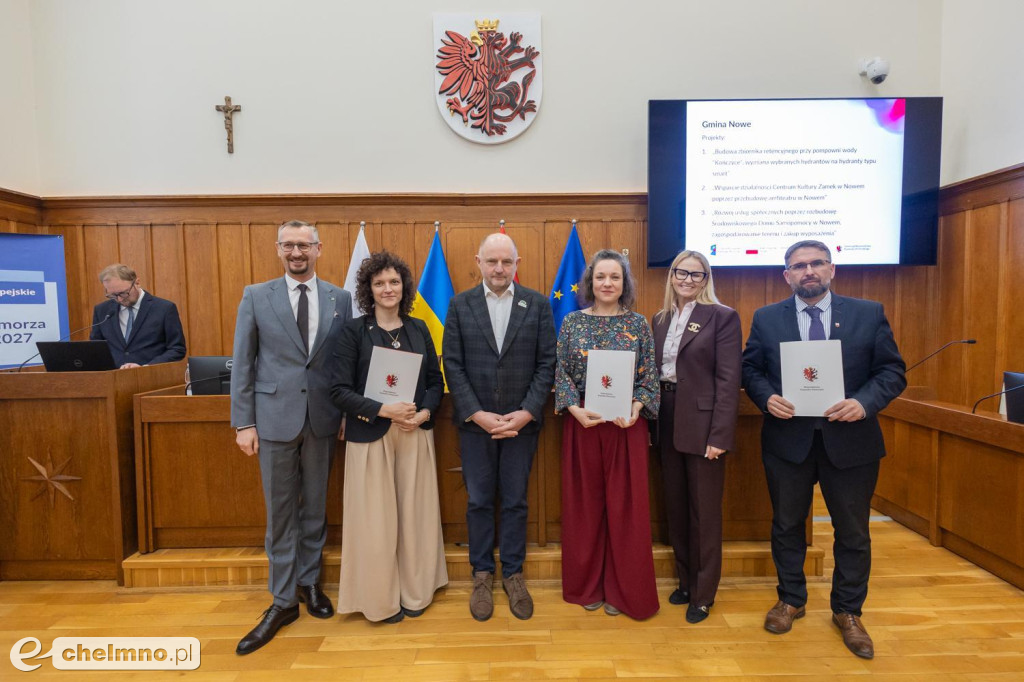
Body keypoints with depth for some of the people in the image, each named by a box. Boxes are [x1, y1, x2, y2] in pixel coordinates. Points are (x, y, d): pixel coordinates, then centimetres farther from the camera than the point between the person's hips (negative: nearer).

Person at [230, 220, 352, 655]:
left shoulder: (340, 299, 3)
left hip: (323, 419, 1)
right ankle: (283, 601, 23)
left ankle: (309, 582, 33)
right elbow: (241, 363, 0)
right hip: (275, 417, -1)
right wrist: (243, 422, -4)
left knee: (315, 508, 14)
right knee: (280, 512, 9)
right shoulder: (256, 297, 0)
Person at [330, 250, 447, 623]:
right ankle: (380, 598, 25)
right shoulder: (355, 330, -3)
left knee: (415, 513, 9)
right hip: (370, 435, -3)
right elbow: (339, 389, -8)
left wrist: (424, 412, -8)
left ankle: (415, 592, 28)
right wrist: (383, 410, -18)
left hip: (415, 433, 3)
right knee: (375, 517, 4)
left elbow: (436, 381, 10)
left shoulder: (418, 328, 7)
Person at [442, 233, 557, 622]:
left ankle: (513, 574, 29)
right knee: (479, 501, 11)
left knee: (515, 501, 11)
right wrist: (476, 414, -11)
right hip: (474, 422, 0)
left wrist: (527, 412, -11)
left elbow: (547, 363, -2)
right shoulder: (460, 305, 2)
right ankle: (482, 575, 29)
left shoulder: (538, 304, 1)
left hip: (521, 422, 0)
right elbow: (452, 365, -2)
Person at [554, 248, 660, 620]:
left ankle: (623, 589, 23)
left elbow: (649, 377, 1)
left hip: (626, 423, 0)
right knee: (584, 502, 9)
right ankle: (587, 585, 27)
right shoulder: (572, 322, 4)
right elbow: (561, 373, 1)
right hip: (582, 422, 1)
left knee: (625, 504, 6)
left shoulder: (638, 323, 3)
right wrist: (576, 409, -14)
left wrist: (635, 409, -16)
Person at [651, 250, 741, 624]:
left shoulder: (722, 316, -6)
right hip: (667, 423, 6)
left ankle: (703, 594, 24)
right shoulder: (660, 318, 10)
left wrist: (720, 435, -16)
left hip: (702, 424, -5)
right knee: (675, 506, 15)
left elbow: (729, 380, -11)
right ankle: (685, 581, 34)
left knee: (704, 512, 7)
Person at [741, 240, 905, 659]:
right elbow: (750, 369, 4)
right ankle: (790, 599, 37)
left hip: (850, 440, 0)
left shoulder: (869, 314, 0)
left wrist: (864, 402, -19)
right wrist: (767, 398, -15)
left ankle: (847, 612, 36)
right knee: (787, 526, 14)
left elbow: (892, 371, -2)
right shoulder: (766, 319, 1)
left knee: (853, 532, 14)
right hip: (787, 439, 0)